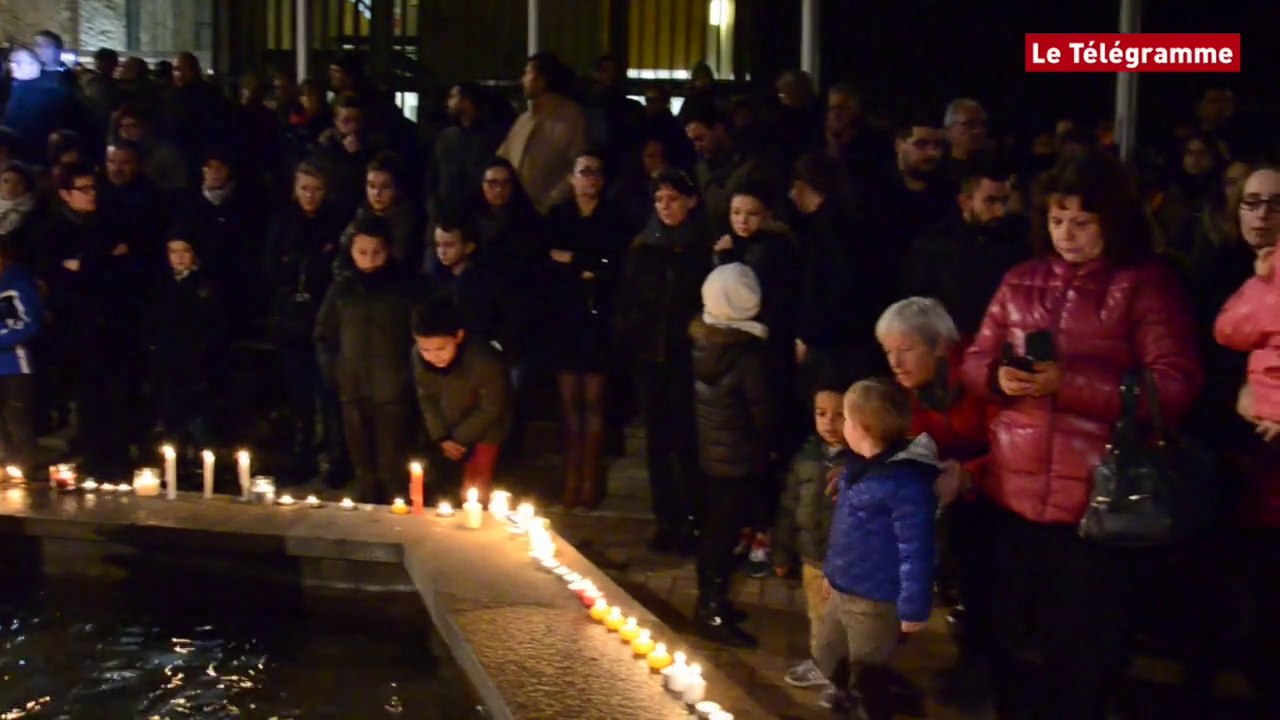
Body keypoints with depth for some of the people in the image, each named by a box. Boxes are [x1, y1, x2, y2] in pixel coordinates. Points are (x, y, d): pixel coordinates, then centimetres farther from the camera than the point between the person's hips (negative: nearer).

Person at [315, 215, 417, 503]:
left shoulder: (403, 290, -1)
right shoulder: (340, 290, 6)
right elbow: (324, 336, 14)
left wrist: (409, 375, -8)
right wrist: (333, 371, 3)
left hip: (394, 393, -3)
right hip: (353, 392, 3)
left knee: (392, 466, -4)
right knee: (363, 465, 11)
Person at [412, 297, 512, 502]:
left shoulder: (486, 362, -36)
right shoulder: (419, 357, -23)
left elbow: (490, 410, -22)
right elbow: (426, 398, -7)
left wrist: (460, 439, -15)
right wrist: (441, 437, -13)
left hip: (482, 433, -4)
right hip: (444, 434, 4)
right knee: (445, 487, 11)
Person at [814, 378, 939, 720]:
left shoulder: (904, 480, -26)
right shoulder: (859, 468, 4)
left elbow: (915, 549, -24)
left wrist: (914, 608, -21)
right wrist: (832, 571, 26)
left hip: (875, 600, -9)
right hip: (843, 591, 9)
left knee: (866, 679, 6)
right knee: (828, 658, 25)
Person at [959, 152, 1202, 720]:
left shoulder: (1147, 284, -3)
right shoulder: (1020, 280, 11)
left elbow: (1176, 388, -11)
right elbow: (972, 364, 15)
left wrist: (1069, 382, -20)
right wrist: (999, 376, -10)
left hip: (1100, 501, -4)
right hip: (1013, 494, 4)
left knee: (1083, 659, 6)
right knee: (1011, 641, 14)